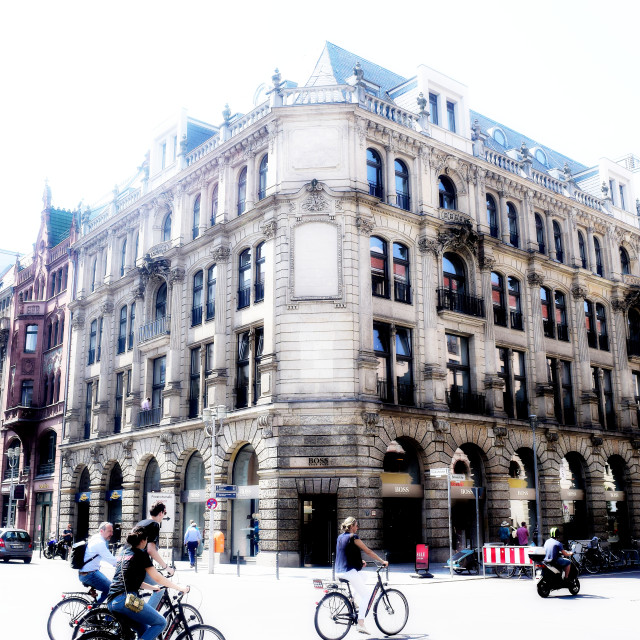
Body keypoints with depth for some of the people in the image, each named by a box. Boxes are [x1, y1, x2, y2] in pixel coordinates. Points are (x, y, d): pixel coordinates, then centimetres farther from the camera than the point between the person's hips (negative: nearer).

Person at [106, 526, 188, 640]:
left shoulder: (124, 553, 22)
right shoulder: (141, 554, 0)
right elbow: (157, 578, 0)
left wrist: (153, 588, 36)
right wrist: (179, 588, 8)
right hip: (125, 600, -9)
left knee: (144, 630, 20)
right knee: (161, 622, 1)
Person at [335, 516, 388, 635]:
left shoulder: (340, 537, 14)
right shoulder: (353, 537, -11)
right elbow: (368, 551, -9)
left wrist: (360, 562, 29)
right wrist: (382, 561, 0)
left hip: (339, 571, 9)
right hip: (349, 571, -9)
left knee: (361, 579, 34)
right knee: (366, 594, -2)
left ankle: (356, 602, 21)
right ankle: (361, 624, -9)